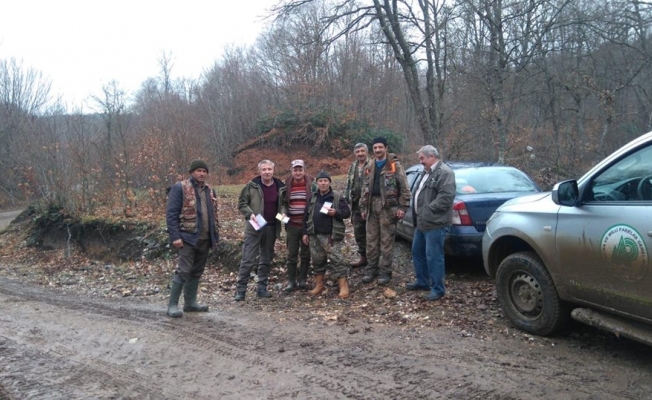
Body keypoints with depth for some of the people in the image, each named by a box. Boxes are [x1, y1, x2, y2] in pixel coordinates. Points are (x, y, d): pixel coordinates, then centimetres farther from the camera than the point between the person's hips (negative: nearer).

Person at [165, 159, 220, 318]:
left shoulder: (210, 191, 14)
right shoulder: (180, 188, -7)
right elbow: (171, 214, -10)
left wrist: (215, 236, 14)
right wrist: (175, 236, -17)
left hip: (205, 239, 7)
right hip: (188, 238, -7)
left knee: (197, 272, 13)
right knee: (184, 271, -9)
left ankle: (190, 302, 23)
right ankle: (172, 305, 0)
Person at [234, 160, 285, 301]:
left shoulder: (280, 186, 4)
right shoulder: (252, 185, -4)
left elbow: (283, 204, 16)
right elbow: (241, 203, 0)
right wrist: (250, 214, -16)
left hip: (271, 227, 4)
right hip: (254, 227, -3)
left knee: (266, 260, 10)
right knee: (248, 259, -5)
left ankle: (262, 288, 20)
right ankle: (240, 289, 0)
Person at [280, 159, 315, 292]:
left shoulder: (312, 185, -3)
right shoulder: (287, 185, 3)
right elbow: (283, 203, 13)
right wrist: (284, 213, -5)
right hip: (292, 225, 1)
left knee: (305, 254, 8)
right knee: (292, 255, 5)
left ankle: (302, 280, 20)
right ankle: (291, 281, 13)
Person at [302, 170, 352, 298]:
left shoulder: (337, 196, -3)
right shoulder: (313, 198, 11)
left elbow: (347, 212, -3)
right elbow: (306, 216, 15)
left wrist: (336, 213, -22)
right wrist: (305, 232, 11)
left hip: (331, 235, -5)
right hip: (315, 235, 5)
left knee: (336, 259, -7)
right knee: (317, 260, 11)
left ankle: (343, 286, -3)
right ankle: (319, 285, 23)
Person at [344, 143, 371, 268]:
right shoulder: (353, 167, 15)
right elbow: (348, 184, 20)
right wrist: (346, 199, 14)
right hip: (356, 203, 7)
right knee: (358, 231, 12)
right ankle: (362, 256, 23)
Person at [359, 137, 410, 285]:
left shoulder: (395, 165, -4)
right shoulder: (369, 167, 14)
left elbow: (404, 188, -6)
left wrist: (403, 207, -12)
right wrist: (363, 207, 14)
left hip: (388, 206, -5)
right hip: (372, 206, 5)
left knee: (386, 241, 0)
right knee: (371, 240, 9)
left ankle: (385, 271, 7)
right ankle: (371, 268, 20)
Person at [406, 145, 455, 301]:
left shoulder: (444, 172, -14)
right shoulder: (426, 172, 18)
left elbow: (446, 197, -24)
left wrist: (428, 209, -18)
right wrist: (418, 213, 9)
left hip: (435, 223, -10)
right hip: (422, 222, 11)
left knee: (433, 256, -5)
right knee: (417, 252, 18)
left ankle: (438, 289, 6)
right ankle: (422, 281, 32)